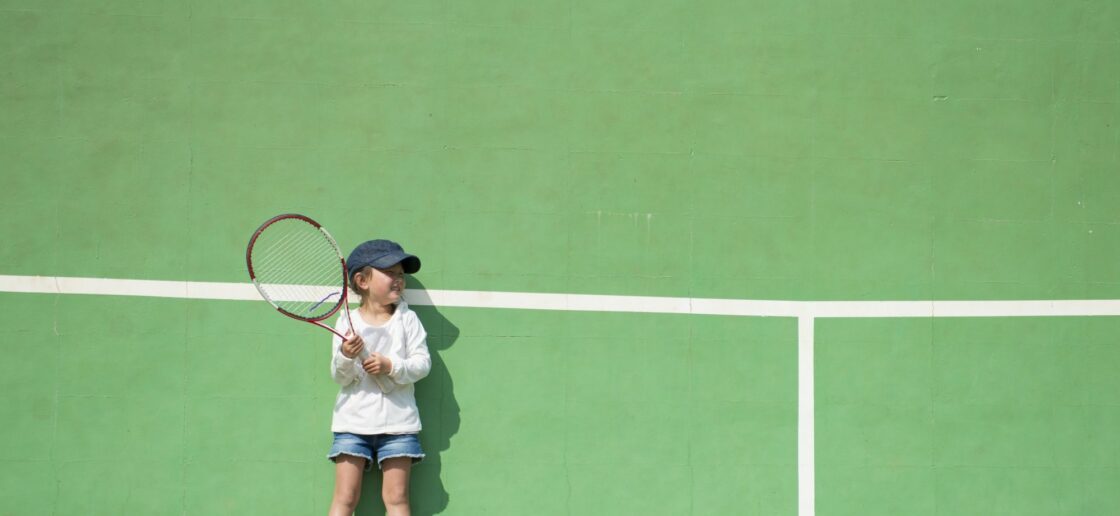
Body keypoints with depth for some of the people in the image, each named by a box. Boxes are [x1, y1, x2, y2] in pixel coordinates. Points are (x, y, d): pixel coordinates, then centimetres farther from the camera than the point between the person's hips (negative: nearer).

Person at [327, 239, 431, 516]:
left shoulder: (407, 319, 3)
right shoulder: (347, 322, 1)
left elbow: (422, 363, -4)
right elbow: (340, 378, -1)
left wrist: (391, 366, -20)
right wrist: (345, 357, -22)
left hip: (397, 422, 0)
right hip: (353, 421, 0)